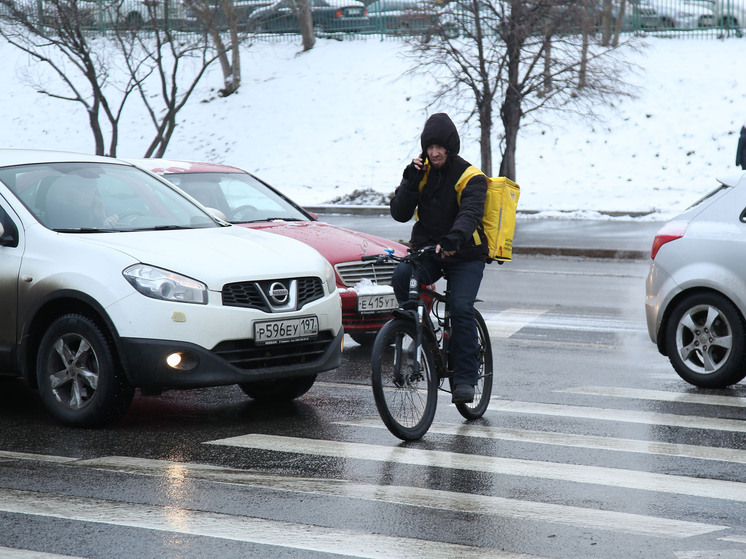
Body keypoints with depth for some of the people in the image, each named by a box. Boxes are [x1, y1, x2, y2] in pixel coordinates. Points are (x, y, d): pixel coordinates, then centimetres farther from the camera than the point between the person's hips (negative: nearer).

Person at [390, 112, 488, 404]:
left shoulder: (470, 178, -10)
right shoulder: (422, 171, 3)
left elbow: (470, 214, -29)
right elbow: (400, 214, -3)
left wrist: (454, 238, -49)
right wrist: (411, 181, -18)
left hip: (465, 255, -3)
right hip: (425, 249, 3)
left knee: (461, 308, -23)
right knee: (401, 277, -28)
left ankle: (465, 378, -15)